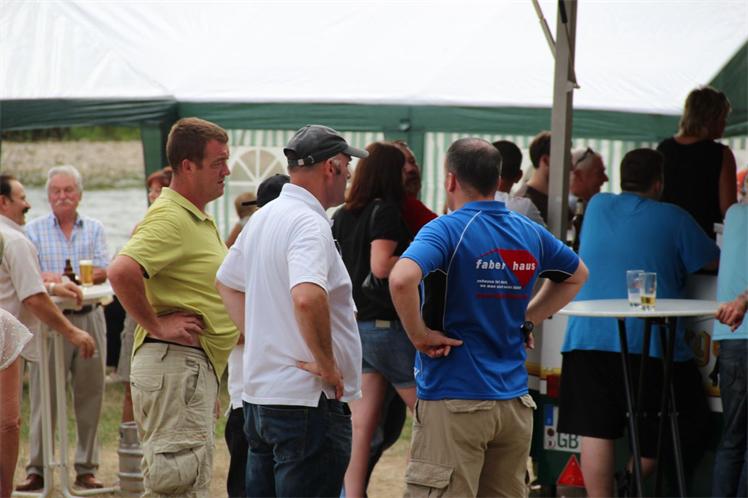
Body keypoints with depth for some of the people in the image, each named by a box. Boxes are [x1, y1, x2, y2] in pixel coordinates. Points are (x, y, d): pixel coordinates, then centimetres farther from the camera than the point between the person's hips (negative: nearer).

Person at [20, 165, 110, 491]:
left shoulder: (94, 229, 11)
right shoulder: (34, 230, 8)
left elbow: (103, 271, -1)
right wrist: (50, 278, -24)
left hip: (89, 318, 2)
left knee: (90, 395, 4)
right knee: (43, 396, -3)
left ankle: (86, 468, 11)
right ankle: (36, 468, 2)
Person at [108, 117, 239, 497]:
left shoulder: (197, 218, 19)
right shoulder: (169, 217, -15)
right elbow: (122, 270, -31)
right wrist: (156, 325, -22)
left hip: (196, 367, 11)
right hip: (175, 363, -11)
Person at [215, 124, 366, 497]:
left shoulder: (263, 218, 13)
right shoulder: (309, 224, -17)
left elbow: (226, 283, 26)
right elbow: (307, 297, -34)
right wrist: (326, 364, -22)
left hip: (259, 393, 10)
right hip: (309, 399, -10)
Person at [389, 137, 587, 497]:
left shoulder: (447, 230, -11)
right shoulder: (530, 234, 9)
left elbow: (401, 279, -30)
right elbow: (577, 275, 28)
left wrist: (419, 335, -15)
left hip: (453, 400, -6)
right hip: (514, 401, 6)